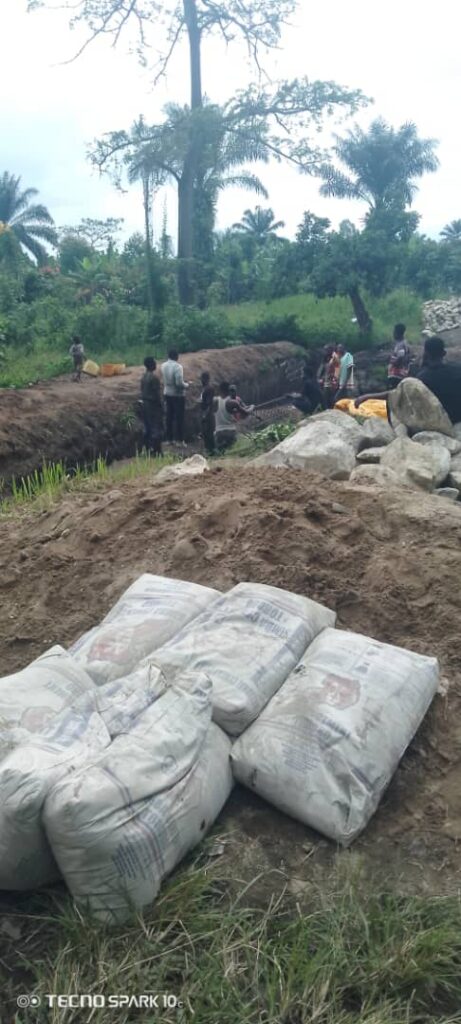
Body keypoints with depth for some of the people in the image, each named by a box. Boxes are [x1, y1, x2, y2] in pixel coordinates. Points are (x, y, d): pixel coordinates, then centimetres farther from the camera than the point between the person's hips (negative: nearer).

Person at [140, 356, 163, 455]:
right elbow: (157, 393, -18)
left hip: (145, 403, 9)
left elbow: (143, 391, 13)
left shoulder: (144, 376, 7)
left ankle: (148, 449, 19)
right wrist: (161, 406, -11)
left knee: (147, 427, 14)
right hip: (153, 404, -9)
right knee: (157, 428, -3)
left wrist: (144, 400, 20)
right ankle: (157, 451, -2)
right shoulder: (154, 377, -18)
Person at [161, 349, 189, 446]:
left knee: (169, 416, 13)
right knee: (179, 417, 1)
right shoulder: (177, 366, -20)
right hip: (178, 395, -6)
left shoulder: (164, 366, 0)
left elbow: (165, 379, 8)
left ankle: (169, 438, 18)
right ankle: (180, 440, 5)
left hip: (167, 394, 6)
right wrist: (187, 385, -6)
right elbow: (179, 383, -23)